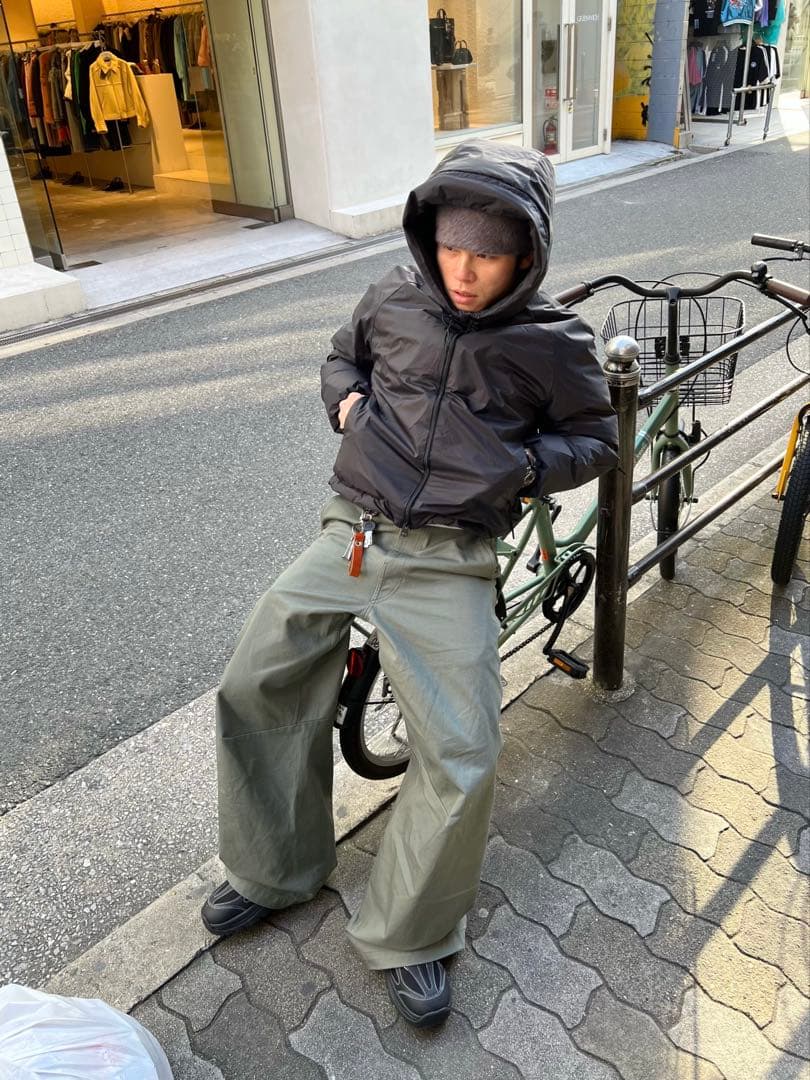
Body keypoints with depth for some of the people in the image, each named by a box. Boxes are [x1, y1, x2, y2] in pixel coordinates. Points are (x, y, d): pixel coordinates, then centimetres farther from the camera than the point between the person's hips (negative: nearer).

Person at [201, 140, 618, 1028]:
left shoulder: (553, 343, -1)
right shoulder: (397, 298, 7)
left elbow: (596, 439, 10)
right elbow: (344, 354, 26)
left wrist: (522, 465, -8)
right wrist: (345, 397, 3)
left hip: (447, 563, -3)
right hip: (349, 532, 4)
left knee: (462, 764, -11)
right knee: (253, 690, 2)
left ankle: (408, 938, 16)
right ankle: (273, 871, 26)